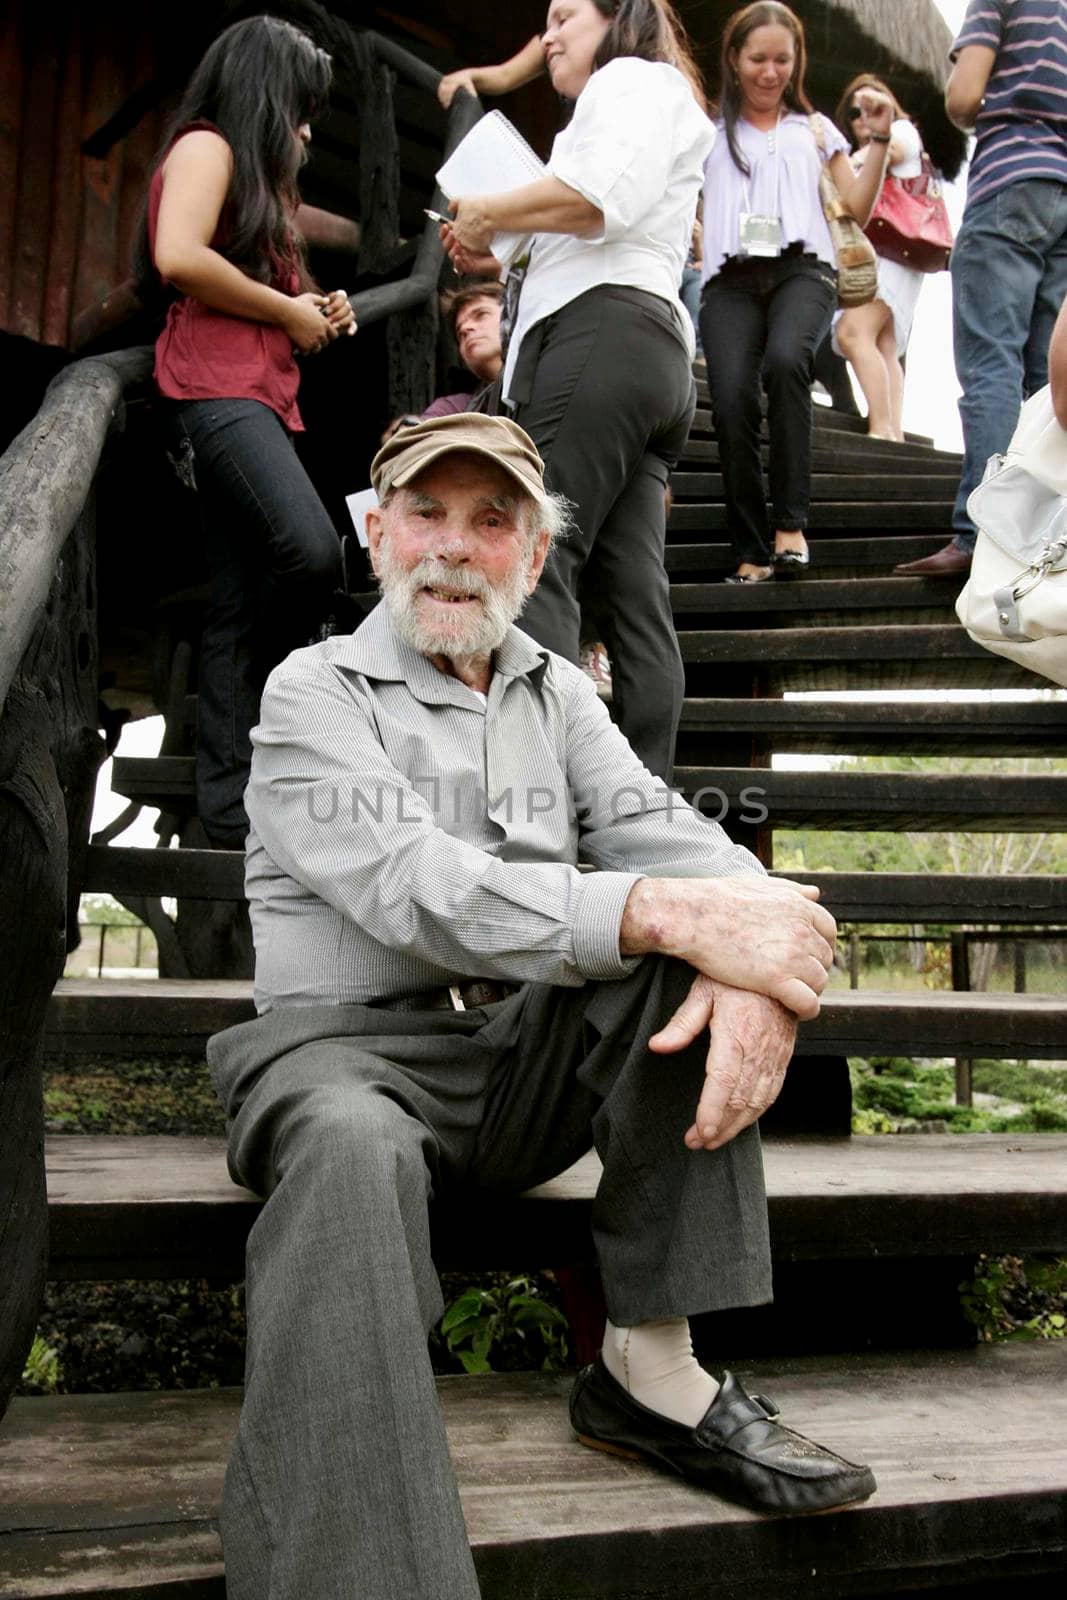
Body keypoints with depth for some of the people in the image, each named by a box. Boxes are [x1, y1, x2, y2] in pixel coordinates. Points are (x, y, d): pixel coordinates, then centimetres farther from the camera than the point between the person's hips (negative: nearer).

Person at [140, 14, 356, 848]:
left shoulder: (251, 169, 31)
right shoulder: (206, 146, 3)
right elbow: (178, 257, -15)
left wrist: (314, 311, 13)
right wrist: (286, 311, -7)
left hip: (259, 394, 9)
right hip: (216, 388, -9)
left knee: (242, 602, -1)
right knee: (313, 553, -28)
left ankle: (234, 805, -4)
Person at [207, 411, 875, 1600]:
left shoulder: (556, 693, 17)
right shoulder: (314, 692, 0)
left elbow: (661, 833, 1)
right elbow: (415, 891, -18)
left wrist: (751, 957, -24)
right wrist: (670, 913, -28)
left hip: (529, 1059, 5)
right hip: (351, 1047, -5)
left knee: (685, 949, -18)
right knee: (353, 1155, -37)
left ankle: (651, 1369, -16)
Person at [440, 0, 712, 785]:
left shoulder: (631, 77, 10)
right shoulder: (657, 102, 39)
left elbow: (602, 194, -12)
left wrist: (488, 212, -2)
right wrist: (505, 261, 22)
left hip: (603, 332, -10)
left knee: (535, 562, -18)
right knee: (633, 591, -3)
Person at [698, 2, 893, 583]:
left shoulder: (814, 129, 25)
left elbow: (858, 209, 18)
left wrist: (879, 138, 7)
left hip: (802, 268, 0)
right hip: (731, 277, 0)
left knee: (785, 360, -33)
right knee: (731, 398, -24)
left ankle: (790, 522, -27)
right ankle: (751, 551, -15)